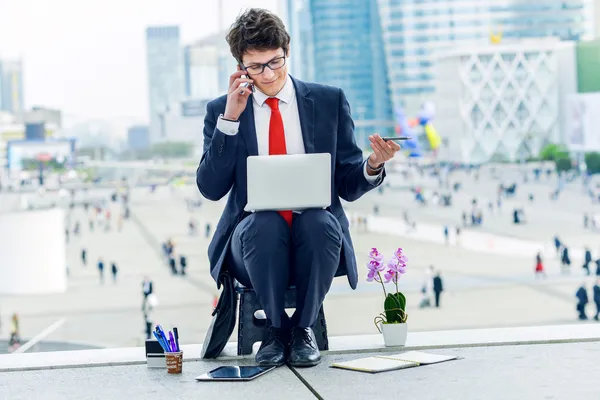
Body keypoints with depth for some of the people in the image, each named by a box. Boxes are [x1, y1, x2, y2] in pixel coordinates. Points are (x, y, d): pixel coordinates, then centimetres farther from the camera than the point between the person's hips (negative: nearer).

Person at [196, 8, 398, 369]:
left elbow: (348, 186, 6)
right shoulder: (221, 111, 7)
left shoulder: (329, 101, 8)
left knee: (319, 222, -34)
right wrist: (230, 119, -9)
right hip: (255, 238, 0)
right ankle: (276, 328, -10)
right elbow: (210, 189, -4)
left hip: (317, 233, 0)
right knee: (264, 225, -35)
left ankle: (303, 328, -11)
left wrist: (372, 166, -17)